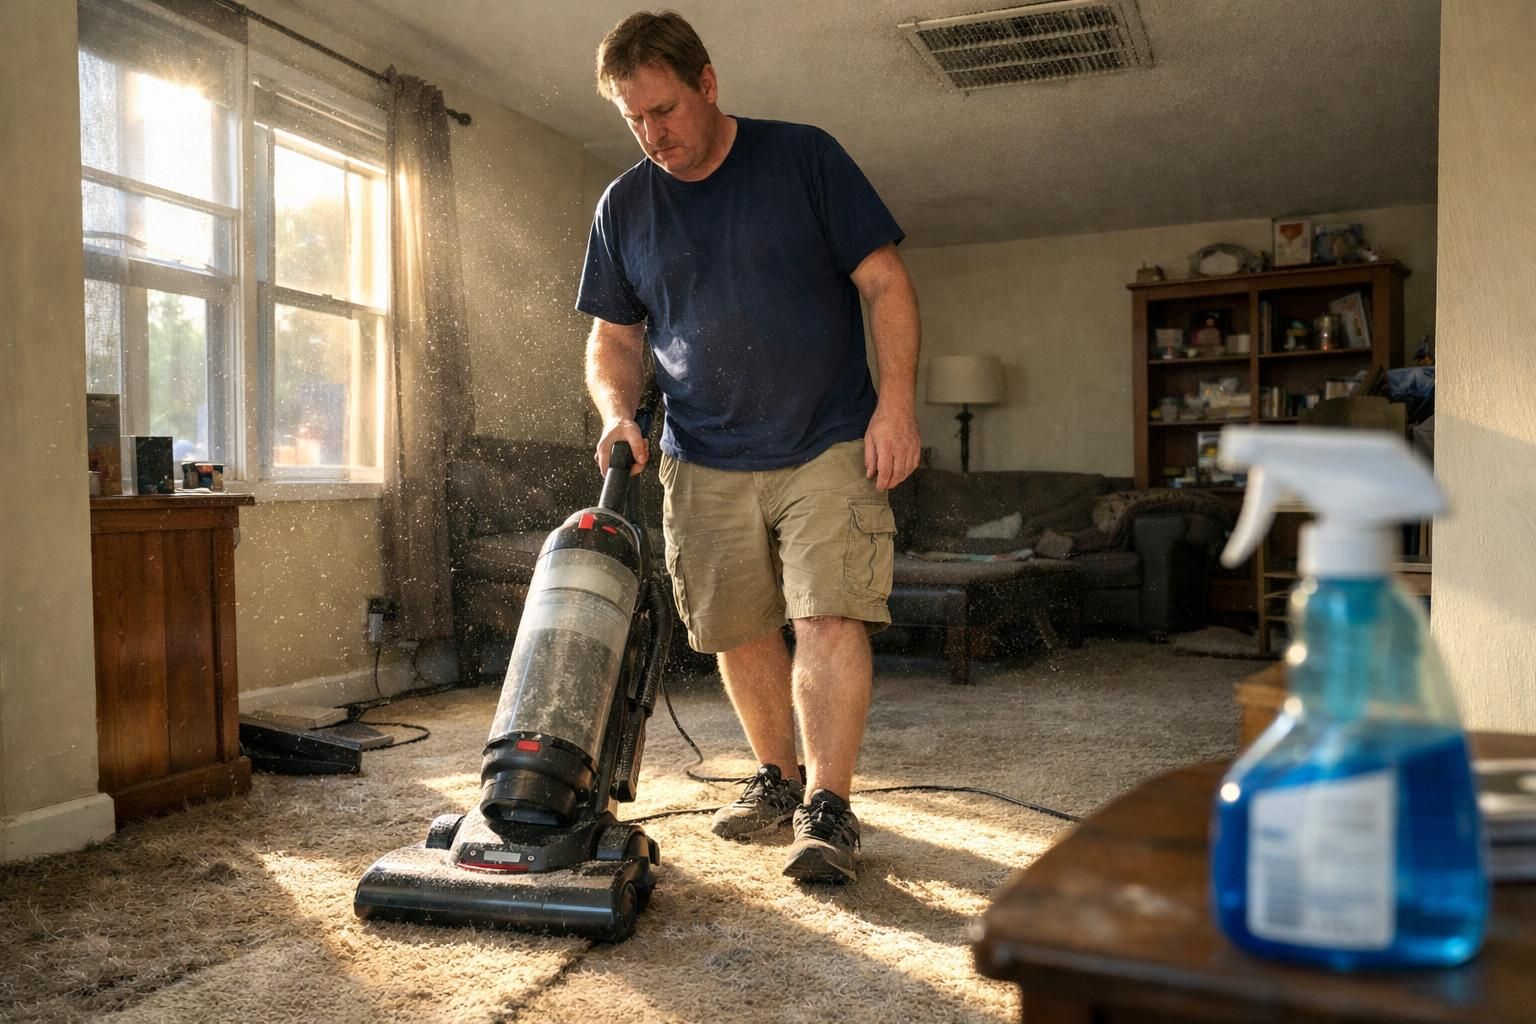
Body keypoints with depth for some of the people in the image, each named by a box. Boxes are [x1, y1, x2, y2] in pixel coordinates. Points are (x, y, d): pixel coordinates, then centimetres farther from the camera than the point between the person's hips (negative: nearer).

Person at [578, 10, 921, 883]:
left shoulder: (804, 158, -2)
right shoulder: (623, 206, 7)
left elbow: (885, 282, -4)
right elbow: (615, 336, 13)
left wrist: (896, 402, -14)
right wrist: (618, 411, -6)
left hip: (830, 447, -3)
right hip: (705, 461, 4)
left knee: (830, 619, -13)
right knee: (737, 632, 7)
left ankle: (829, 810, -5)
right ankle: (779, 778, 26)